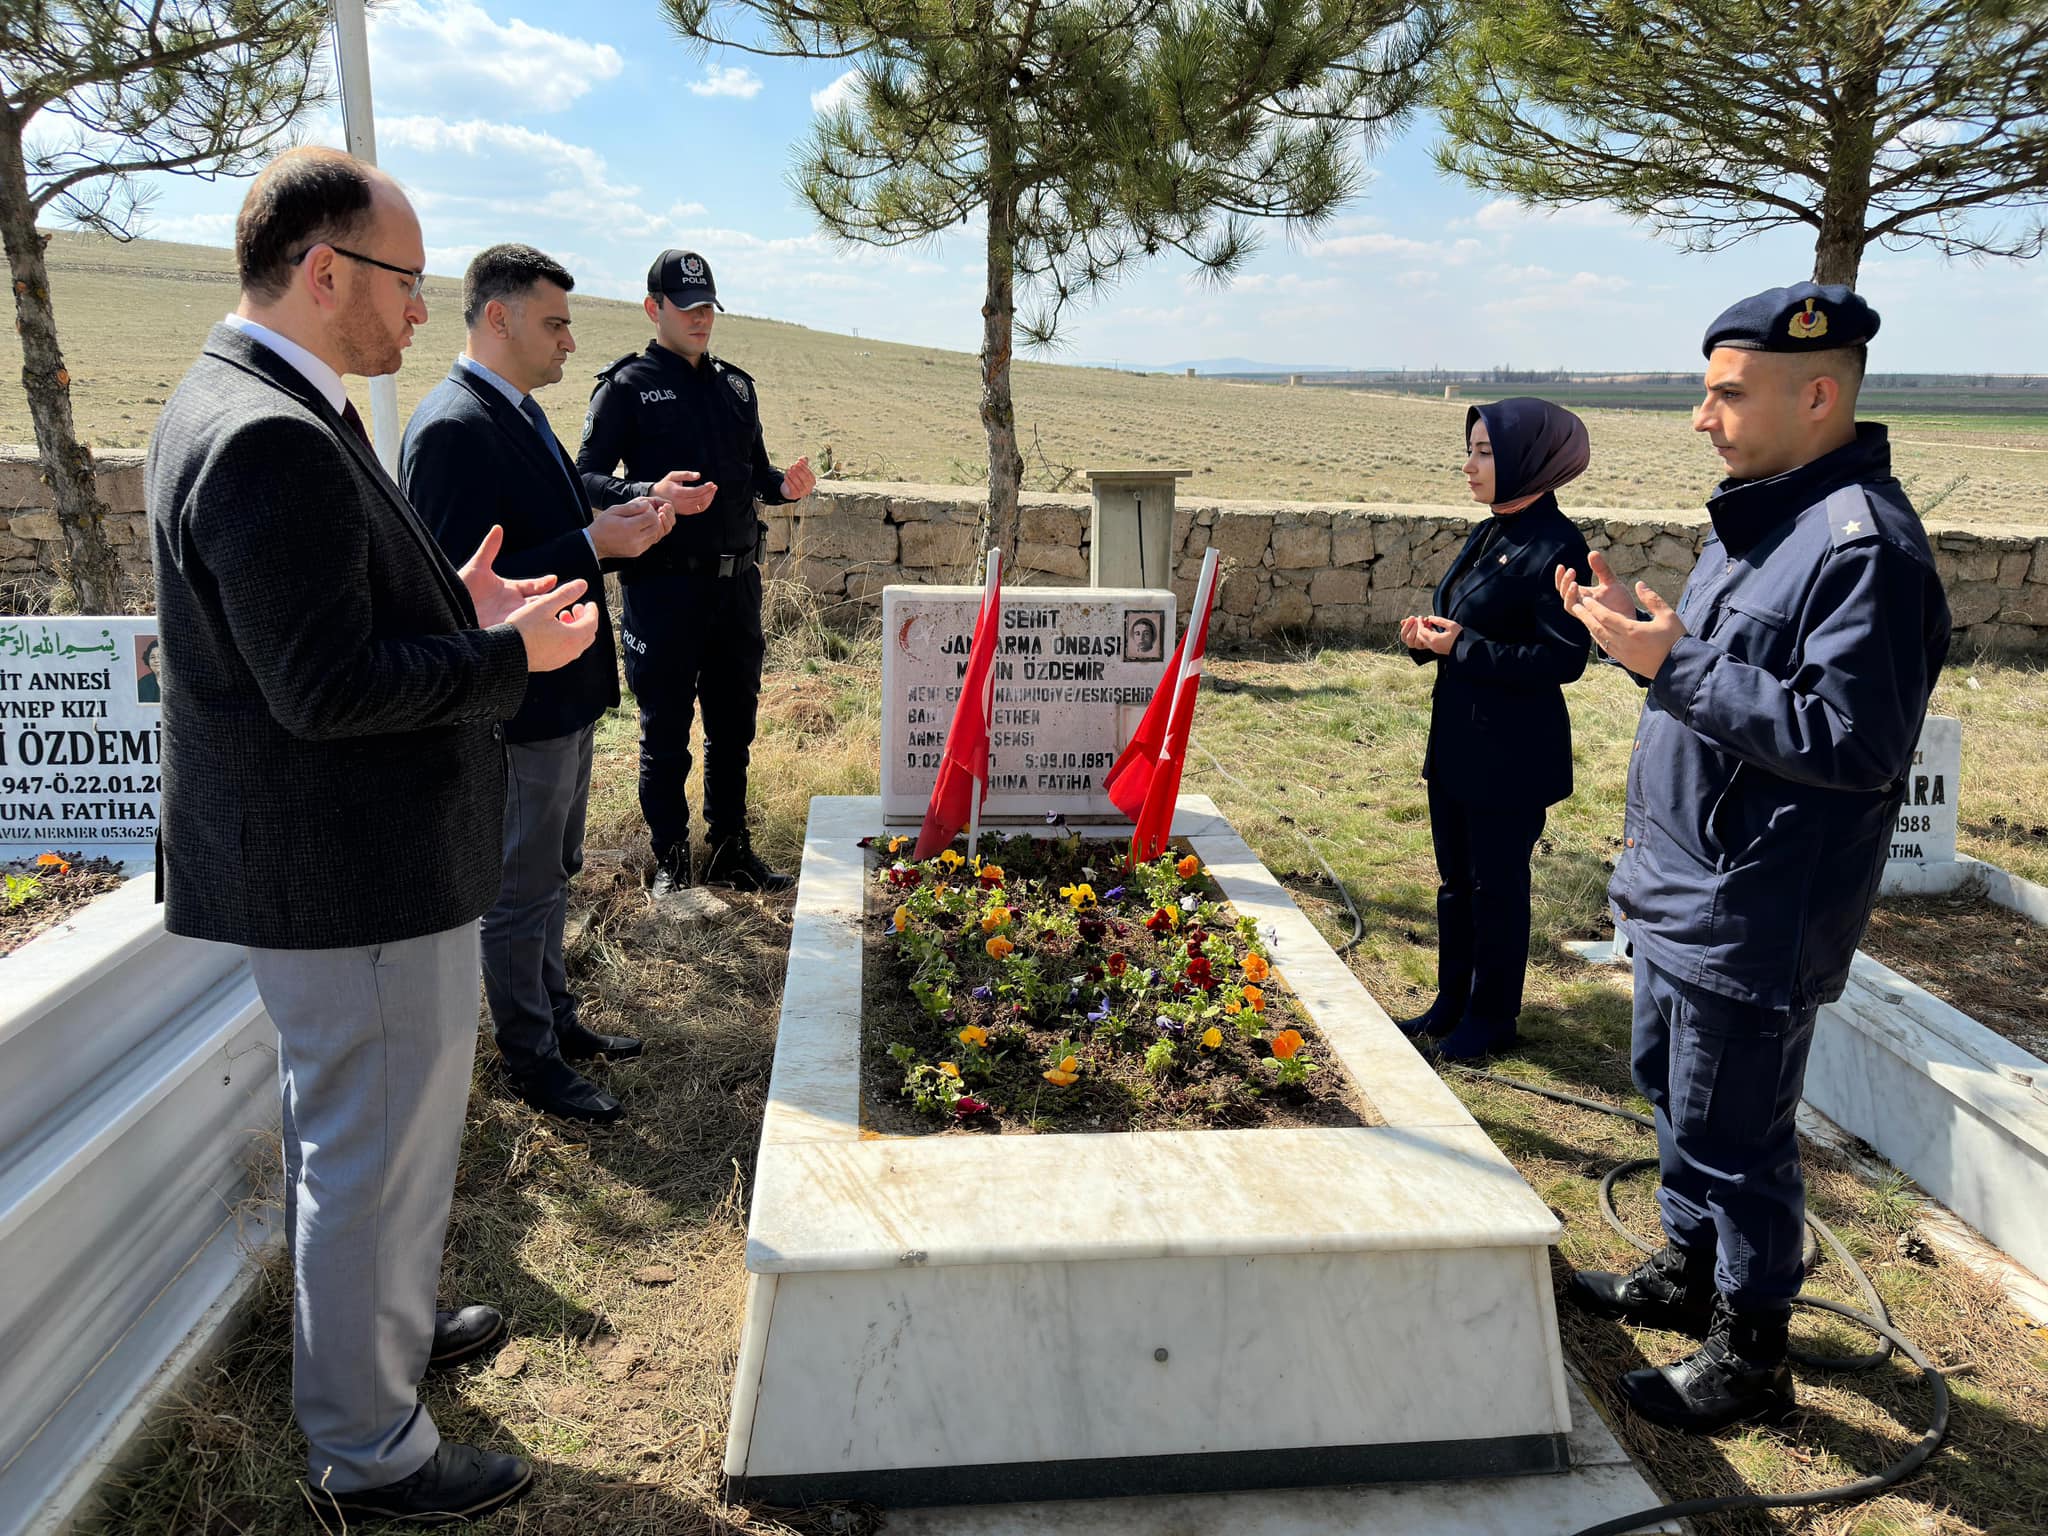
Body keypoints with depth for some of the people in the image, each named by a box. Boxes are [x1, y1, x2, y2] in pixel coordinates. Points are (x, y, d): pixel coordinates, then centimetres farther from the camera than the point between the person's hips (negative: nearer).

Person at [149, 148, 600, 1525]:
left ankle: (383, 1327, 50)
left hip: (341, 861, 11)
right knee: (377, 1156, 6)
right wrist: (505, 655, -17)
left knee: (345, 1135, 27)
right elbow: (327, 690, -27)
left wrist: (453, 610, 5)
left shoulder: (247, 411, 9)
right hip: (352, 879, -11)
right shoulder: (273, 438, -24)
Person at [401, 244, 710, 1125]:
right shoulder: (453, 428, -21)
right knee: (520, 889, 6)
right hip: (519, 706, -10)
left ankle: (555, 1018, 39)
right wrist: (594, 546, -25)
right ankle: (531, 1061, 22)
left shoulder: (518, 413, 10)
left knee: (550, 876, 22)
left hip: (564, 694, 10)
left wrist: (619, 525, 1)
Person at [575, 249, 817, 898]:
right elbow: (587, 476, -9)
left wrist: (784, 483, 0)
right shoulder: (626, 386, -2)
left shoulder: (735, 385, 16)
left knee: (733, 724, 13)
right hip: (664, 583, -5)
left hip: (736, 581, 6)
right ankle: (670, 862, 17)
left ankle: (729, 851, 26)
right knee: (666, 731, 4)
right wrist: (649, 494, -27)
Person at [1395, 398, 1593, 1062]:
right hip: (1456, 740, 9)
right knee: (1455, 879, 18)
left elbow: (1563, 659, -20)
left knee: (1496, 887, 6)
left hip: (1511, 755, -9)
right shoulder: (1489, 535, 9)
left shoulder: (1555, 545, -17)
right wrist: (1427, 637, -2)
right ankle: (1453, 1001, 33)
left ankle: (1491, 1018, 22)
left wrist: (1462, 647, -21)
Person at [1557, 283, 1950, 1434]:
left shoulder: (1864, 543, -21)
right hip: (1684, 887, 10)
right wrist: (1642, 627, 3)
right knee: (1674, 1085, 23)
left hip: (1756, 917, -10)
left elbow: (1850, 739, -28)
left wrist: (1674, 663, -27)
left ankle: (1752, 1357, 23)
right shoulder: (1762, 513, 11)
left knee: (1735, 1132, 4)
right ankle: (1690, 1271, 43)